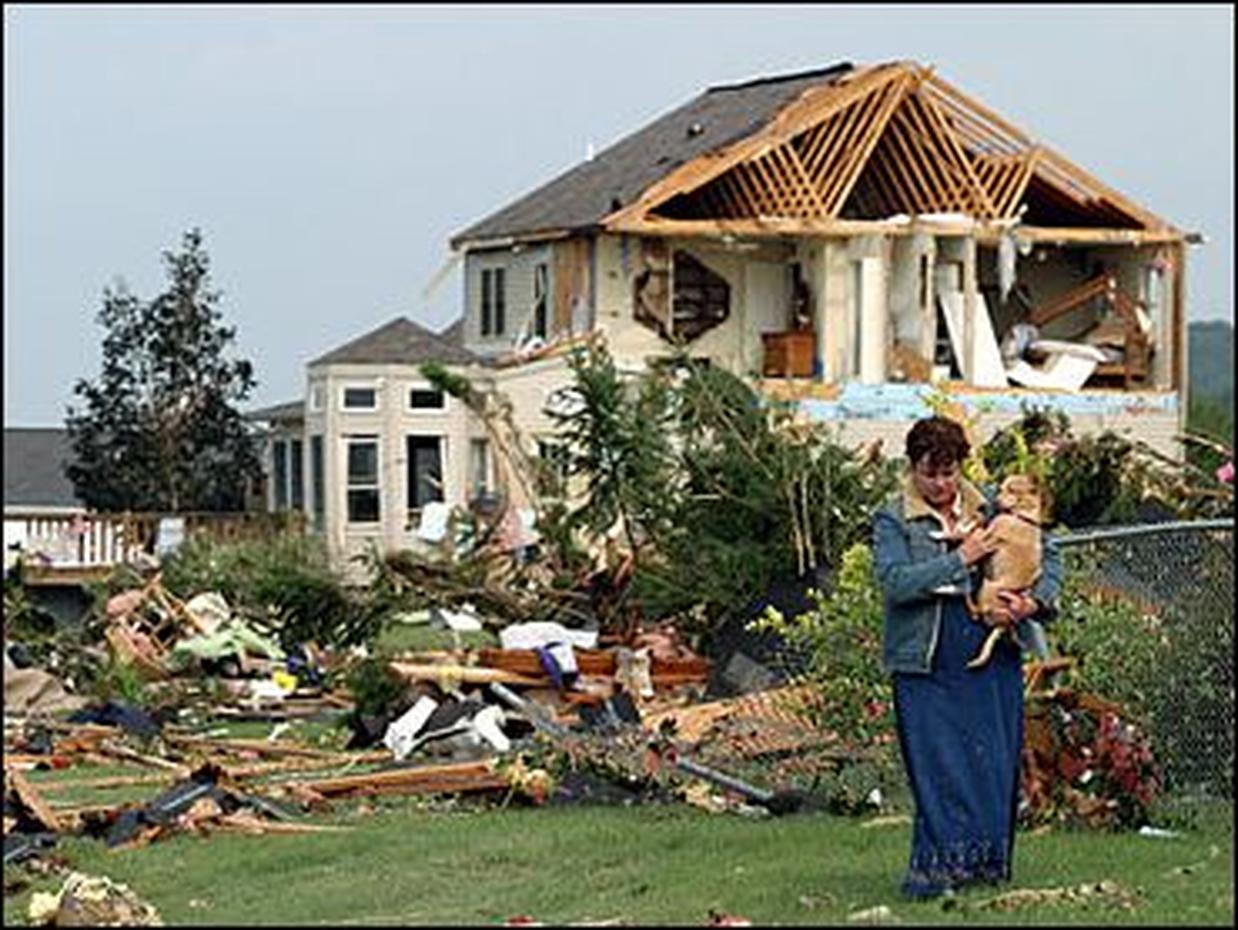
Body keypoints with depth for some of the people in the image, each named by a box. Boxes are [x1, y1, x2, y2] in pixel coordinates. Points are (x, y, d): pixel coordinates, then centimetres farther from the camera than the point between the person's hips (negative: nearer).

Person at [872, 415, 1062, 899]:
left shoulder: (991, 508, 9)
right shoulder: (892, 519, -1)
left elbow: (1048, 552, 17)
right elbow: (895, 581, -16)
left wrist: (1034, 601, -1)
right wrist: (961, 558, -15)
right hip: (927, 663, -3)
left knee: (993, 758, 4)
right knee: (937, 763, -7)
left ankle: (987, 859, 15)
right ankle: (938, 864, -2)